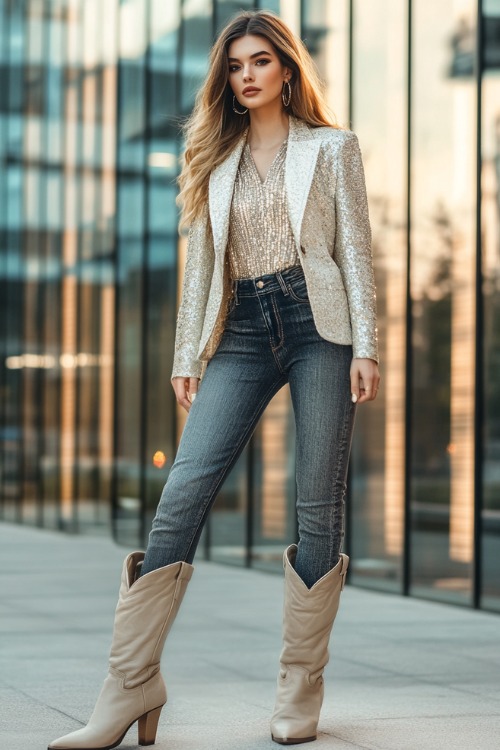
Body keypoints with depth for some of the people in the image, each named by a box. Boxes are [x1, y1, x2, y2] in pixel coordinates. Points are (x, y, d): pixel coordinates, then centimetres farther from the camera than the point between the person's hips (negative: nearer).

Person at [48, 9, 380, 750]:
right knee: (183, 492, -11)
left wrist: (364, 346, -5)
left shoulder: (332, 147, 11)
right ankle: (132, 684, -10)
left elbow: (355, 249, 4)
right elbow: (201, 263, 17)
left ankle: (301, 690, 6)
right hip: (242, 334, 2)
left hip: (316, 324, -2)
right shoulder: (216, 160, 19)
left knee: (318, 504, -4)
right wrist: (187, 356, 10)